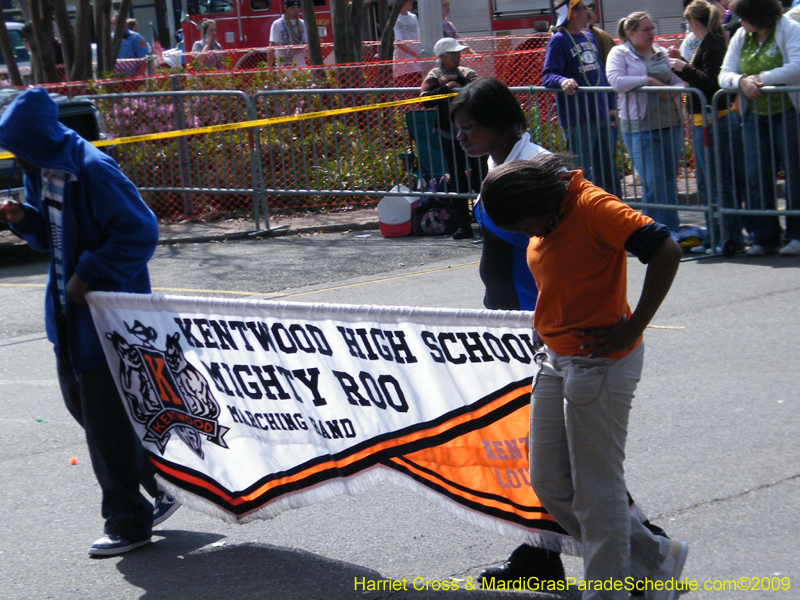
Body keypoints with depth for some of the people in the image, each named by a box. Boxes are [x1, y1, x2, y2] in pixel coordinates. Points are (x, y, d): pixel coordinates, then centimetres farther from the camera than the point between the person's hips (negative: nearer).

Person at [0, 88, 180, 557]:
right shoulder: (41, 171, 5)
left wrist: (91, 274, -21)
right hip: (70, 308, 10)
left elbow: (140, 231, -21)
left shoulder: (92, 172, -22)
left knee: (106, 416, -4)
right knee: (80, 400, 15)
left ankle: (128, 522, 8)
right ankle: (163, 485, 28)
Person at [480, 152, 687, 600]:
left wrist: (632, 329, -22)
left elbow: (667, 252, -27)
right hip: (556, 360, 10)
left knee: (596, 489, -2)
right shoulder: (548, 217, 8)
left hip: (601, 363, -10)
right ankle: (652, 558, 22)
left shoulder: (593, 207, -19)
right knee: (550, 483, 11)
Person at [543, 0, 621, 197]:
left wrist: (612, 106, 18)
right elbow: (547, 77, -16)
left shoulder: (589, 38, 17)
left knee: (609, 171, 14)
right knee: (581, 172, -7)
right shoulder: (559, 41, -8)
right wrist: (563, 81, -38)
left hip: (602, 114, 8)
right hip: (577, 119, -8)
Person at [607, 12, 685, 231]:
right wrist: (649, 81, -14)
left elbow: (678, 80, 17)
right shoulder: (619, 53, 0)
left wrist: (673, 91, -6)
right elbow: (616, 81, -16)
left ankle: (671, 231, 16)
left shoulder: (661, 53, 15)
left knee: (669, 181, 8)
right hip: (640, 127, -5)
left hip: (670, 123, 5)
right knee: (653, 183, -9)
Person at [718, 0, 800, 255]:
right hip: (755, 116, 6)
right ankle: (764, 237, 10)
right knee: (757, 177, 2)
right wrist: (741, 81, -17)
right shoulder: (740, 37, 11)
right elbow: (725, 74, 5)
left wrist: (761, 78, -20)